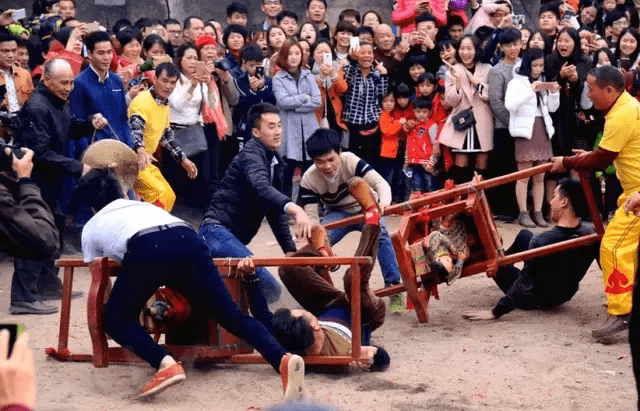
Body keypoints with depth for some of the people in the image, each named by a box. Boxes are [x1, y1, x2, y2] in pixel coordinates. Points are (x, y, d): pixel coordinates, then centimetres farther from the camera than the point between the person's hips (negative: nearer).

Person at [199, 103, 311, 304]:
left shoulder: (271, 158, 16)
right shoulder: (251, 154, -13)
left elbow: (273, 206, 22)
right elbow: (262, 188, -35)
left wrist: (290, 250, 15)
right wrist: (294, 209, -52)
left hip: (230, 236, 11)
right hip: (218, 232, -11)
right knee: (267, 288, -27)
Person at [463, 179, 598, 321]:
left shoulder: (543, 242, -35)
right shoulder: (591, 233, -18)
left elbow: (524, 284, -32)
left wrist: (495, 312, -26)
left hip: (535, 300, -6)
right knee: (524, 235, 19)